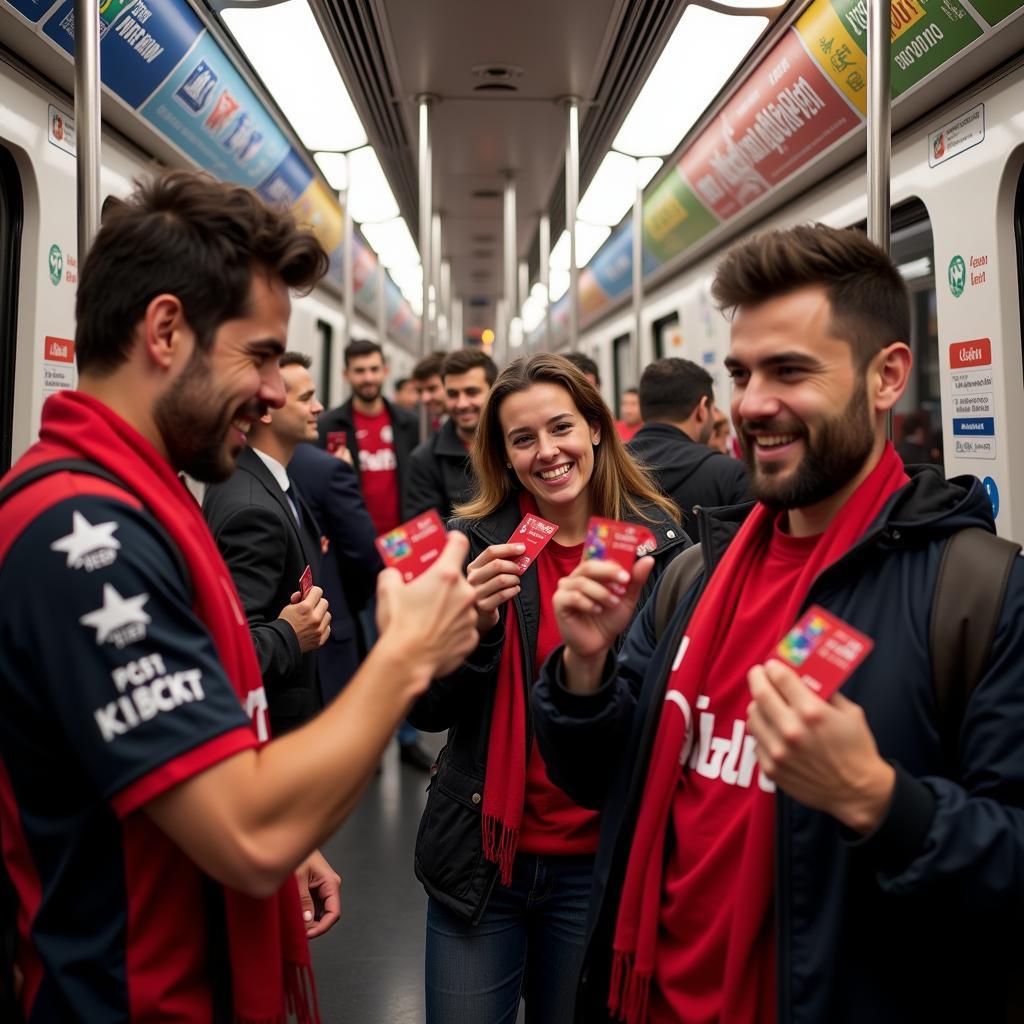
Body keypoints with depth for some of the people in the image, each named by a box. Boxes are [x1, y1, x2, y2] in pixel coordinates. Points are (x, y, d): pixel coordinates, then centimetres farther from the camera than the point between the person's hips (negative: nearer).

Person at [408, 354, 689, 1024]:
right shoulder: (473, 544, -6)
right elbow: (425, 713, -7)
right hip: (480, 855, 0)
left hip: (601, 858, 1)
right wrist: (475, 623, -23)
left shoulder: (660, 544, -5)